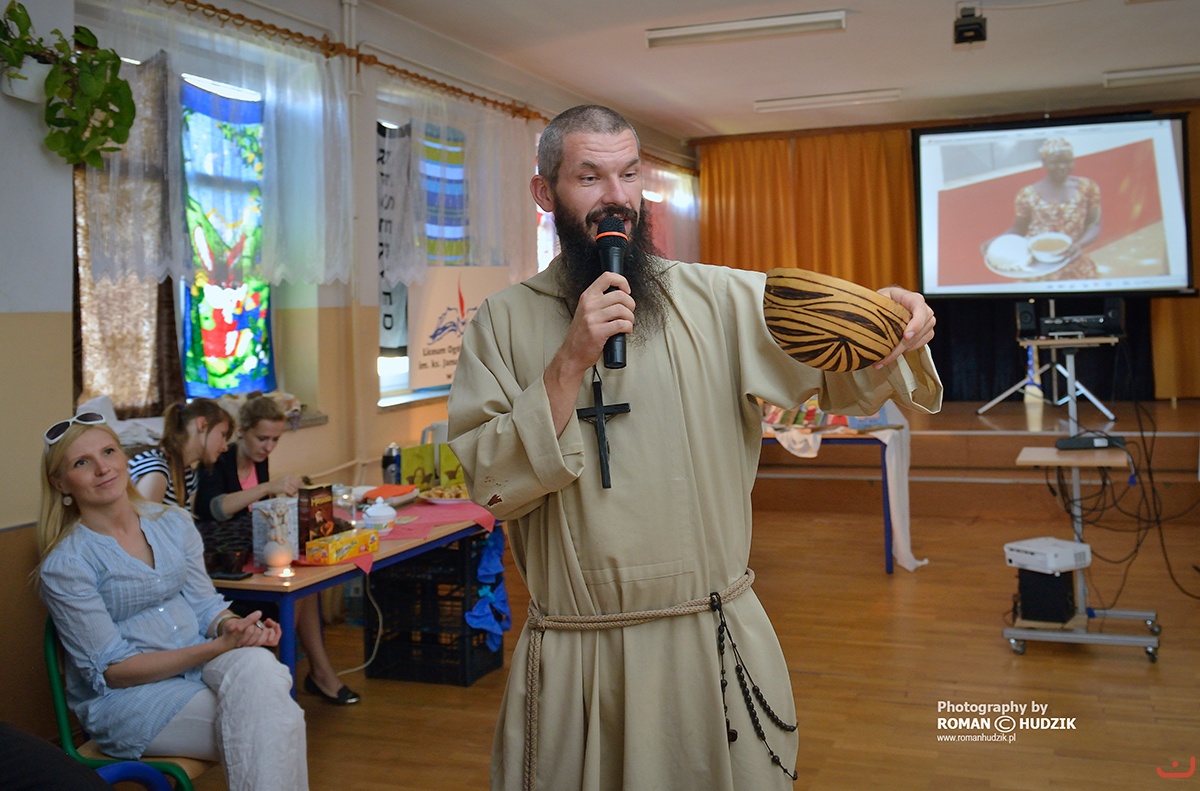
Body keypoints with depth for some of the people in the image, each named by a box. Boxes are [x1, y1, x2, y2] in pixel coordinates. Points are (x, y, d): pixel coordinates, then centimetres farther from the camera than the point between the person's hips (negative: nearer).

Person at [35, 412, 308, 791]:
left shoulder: (173, 523, 6)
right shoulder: (64, 565, -10)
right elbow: (111, 670, -12)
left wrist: (231, 626, -16)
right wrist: (220, 646, -21)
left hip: (199, 664, 5)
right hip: (126, 700, -5)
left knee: (256, 663, -31)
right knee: (264, 728, -29)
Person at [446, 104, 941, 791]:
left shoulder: (723, 300, -1)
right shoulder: (505, 321, -1)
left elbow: (846, 374, -6)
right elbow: (490, 485, -9)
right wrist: (571, 361, -18)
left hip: (718, 644, 1)